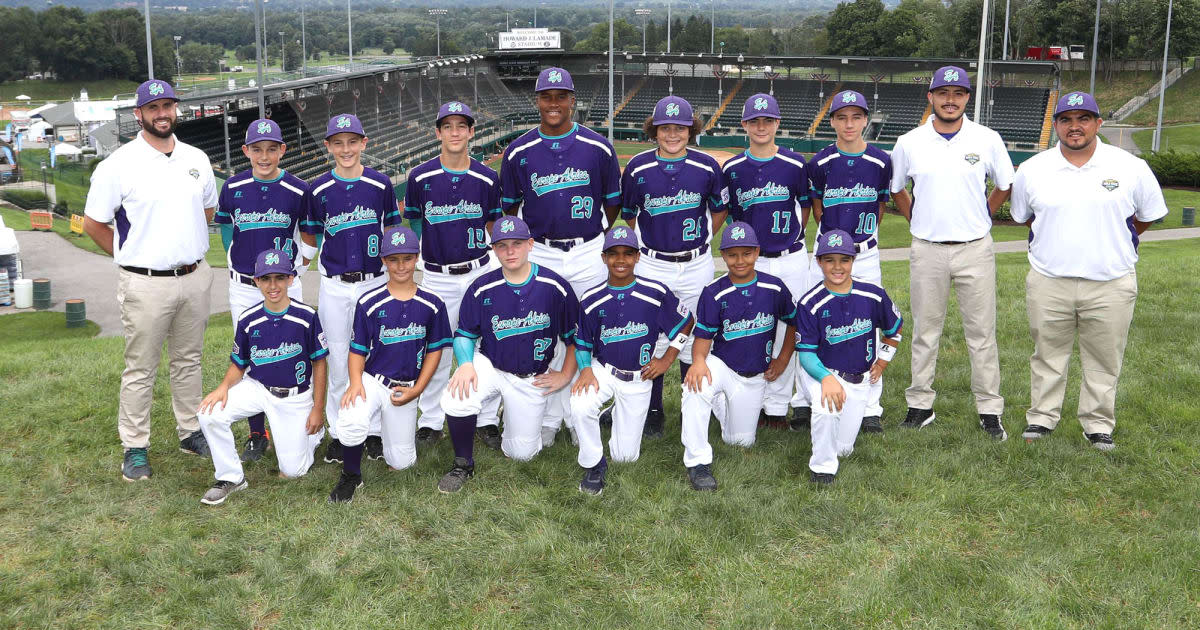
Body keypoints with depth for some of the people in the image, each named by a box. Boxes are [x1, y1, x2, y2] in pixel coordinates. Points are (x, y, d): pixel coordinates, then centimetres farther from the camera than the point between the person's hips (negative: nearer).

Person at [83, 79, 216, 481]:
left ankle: (191, 432, 27)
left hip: (194, 278, 5)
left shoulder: (196, 159, 6)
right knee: (141, 369, 3)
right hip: (146, 284, -4)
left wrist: (187, 248, 12)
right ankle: (135, 447, 13)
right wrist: (131, 256, 1)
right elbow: (93, 223, -2)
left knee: (189, 360, 15)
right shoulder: (119, 165, -8)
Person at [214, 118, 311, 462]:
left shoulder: (297, 190, -6)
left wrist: (296, 268, 1)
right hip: (243, 288, 2)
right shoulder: (233, 187, 0)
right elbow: (226, 227, 14)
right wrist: (236, 261, 9)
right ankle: (257, 434, 18)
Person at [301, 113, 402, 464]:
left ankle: (374, 430, 19)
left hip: (374, 282, 0)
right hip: (334, 286, 0)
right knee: (338, 360, 6)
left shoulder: (380, 184, 0)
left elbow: (391, 230, 9)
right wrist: (340, 247, -6)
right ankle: (339, 432, 19)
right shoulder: (318, 190, 0)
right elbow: (310, 236, 8)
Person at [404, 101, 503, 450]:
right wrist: (424, 256, 5)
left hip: (481, 272, 1)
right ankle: (431, 421, 22)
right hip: (437, 276, -1)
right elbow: (413, 224, 8)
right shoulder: (420, 177, -4)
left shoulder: (487, 178, -1)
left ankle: (487, 419, 20)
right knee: (435, 350, 7)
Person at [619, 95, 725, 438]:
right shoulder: (638, 167, -5)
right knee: (653, 339, 6)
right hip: (651, 266, 0)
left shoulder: (707, 166, -4)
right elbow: (629, 214, 9)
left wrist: (699, 240, 9)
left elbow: (719, 210, 11)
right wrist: (649, 242, 8)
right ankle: (653, 410, 20)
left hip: (697, 266, 0)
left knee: (693, 339, 8)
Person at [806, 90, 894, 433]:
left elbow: (880, 205, 11)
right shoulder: (821, 162, -2)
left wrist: (863, 235, 8)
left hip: (866, 256, 0)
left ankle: (871, 408, 11)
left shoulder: (881, 161, -2)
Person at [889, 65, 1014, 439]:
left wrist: (982, 217, 5)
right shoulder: (909, 143, 2)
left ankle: (989, 410, 11)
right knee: (925, 331, 8)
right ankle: (920, 405, 17)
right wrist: (916, 220, 8)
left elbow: (1005, 186, 12)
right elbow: (895, 188, 16)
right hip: (927, 250, 1)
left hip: (975, 248, -1)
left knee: (981, 332, 3)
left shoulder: (987, 140, 0)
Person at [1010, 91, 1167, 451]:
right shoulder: (1033, 170, 1)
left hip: (1111, 285, -1)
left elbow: (1149, 215, 11)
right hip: (1049, 283, 1)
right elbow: (1022, 215, 16)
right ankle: (1042, 417, 25)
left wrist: (1113, 243, 8)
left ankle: (1099, 423, 23)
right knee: (1048, 354, 11)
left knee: (1104, 359, 8)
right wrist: (1060, 238, 11)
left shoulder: (1131, 168, -1)